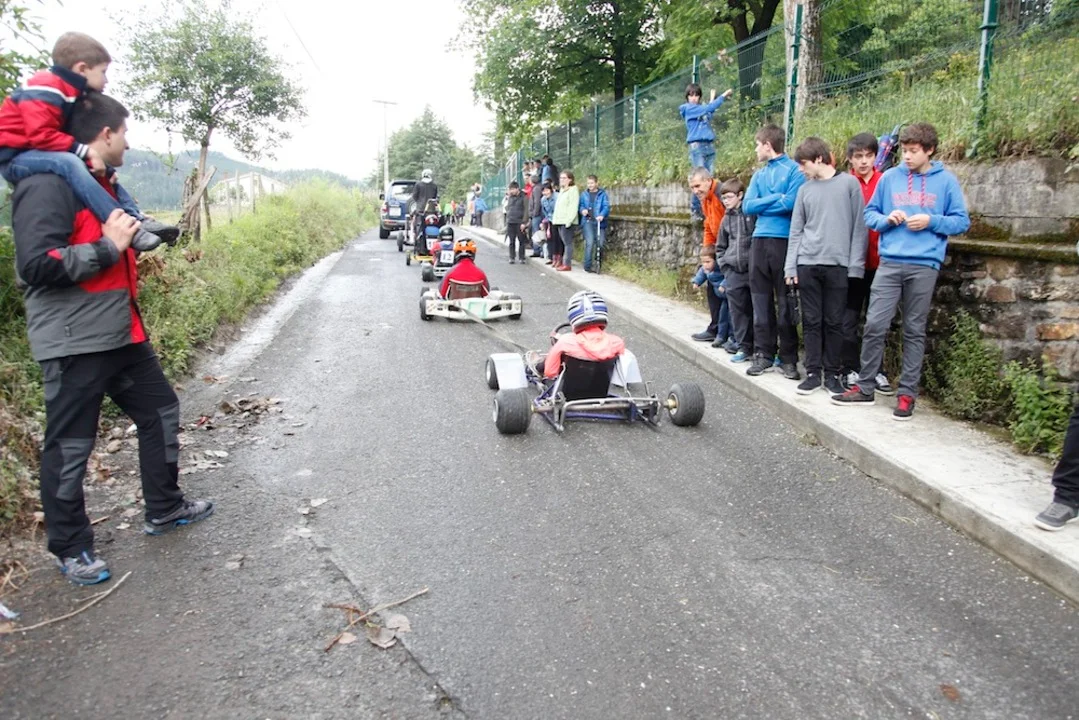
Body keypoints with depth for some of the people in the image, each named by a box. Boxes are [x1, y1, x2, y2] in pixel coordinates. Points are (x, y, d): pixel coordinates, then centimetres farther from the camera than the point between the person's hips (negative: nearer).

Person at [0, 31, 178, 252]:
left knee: (104, 170, 11)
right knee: (69, 163, -35)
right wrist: (86, 151, -29)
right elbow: (42, 135, -30)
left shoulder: (72, 93, 9)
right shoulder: (45, 90, -21)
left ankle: (137, 217, -4)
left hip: (36, 155, 10)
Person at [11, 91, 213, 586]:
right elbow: (36, 264, -23)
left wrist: (133, 238, 17)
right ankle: (71, 548, 18)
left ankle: (164, 509, 33)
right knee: (70, 447, 2)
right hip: (75, 342, -10)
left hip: (122, 333, 10)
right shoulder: (48, 185, -15)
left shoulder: (98, 183, 16)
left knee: (161, 410, 18)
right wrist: (107, 247, -20)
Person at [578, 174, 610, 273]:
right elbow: (581, 204, 17)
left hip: (599, 222, 0)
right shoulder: (584, 194, 14)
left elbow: (606, 206, -3)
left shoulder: (602, 194, 6)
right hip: (587, 221, 0)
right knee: (590, 243, -15)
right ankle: (587, 266, -9)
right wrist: (583, 210, -7)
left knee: (600, 244, -2)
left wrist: (602, 215, -22)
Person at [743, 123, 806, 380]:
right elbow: (747, 206, 6)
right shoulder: (759, 174, 18)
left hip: (784, 240, -6)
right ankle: (763, 354, 13)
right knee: (761, 300, 6)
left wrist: (761, 205, -4)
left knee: (785, 302, -1)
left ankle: (788, 358, 5)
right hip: (760, 240, 6)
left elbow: (791, 203, -15)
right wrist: (776, 198, -4)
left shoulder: (795, 170, -2)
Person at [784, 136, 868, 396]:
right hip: (807, 264, 3)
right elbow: (796, 230, 11)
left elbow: (858, 225, -1)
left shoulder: (849, 183, 1)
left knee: (833, 322, 3)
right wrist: (790, 266, 3)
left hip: (838, 264, -3)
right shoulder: (805, 189, 11)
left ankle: (831, 373, 12)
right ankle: (813, 372, 11)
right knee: (811, 321, 4)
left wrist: (856, 264, -5)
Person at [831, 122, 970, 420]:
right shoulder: (890, 177, 8)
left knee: (914, 332, 6)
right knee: (874, 325, -3)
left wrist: (931, 221, -11)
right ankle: (865, 387, 10)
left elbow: (962, 221, 6)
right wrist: (886, 219, -7)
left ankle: (907, 393, 13)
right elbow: (870, 214, 13)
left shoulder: (946, 181, 4)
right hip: (889, 262, 1)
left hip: (924, 266, -1)